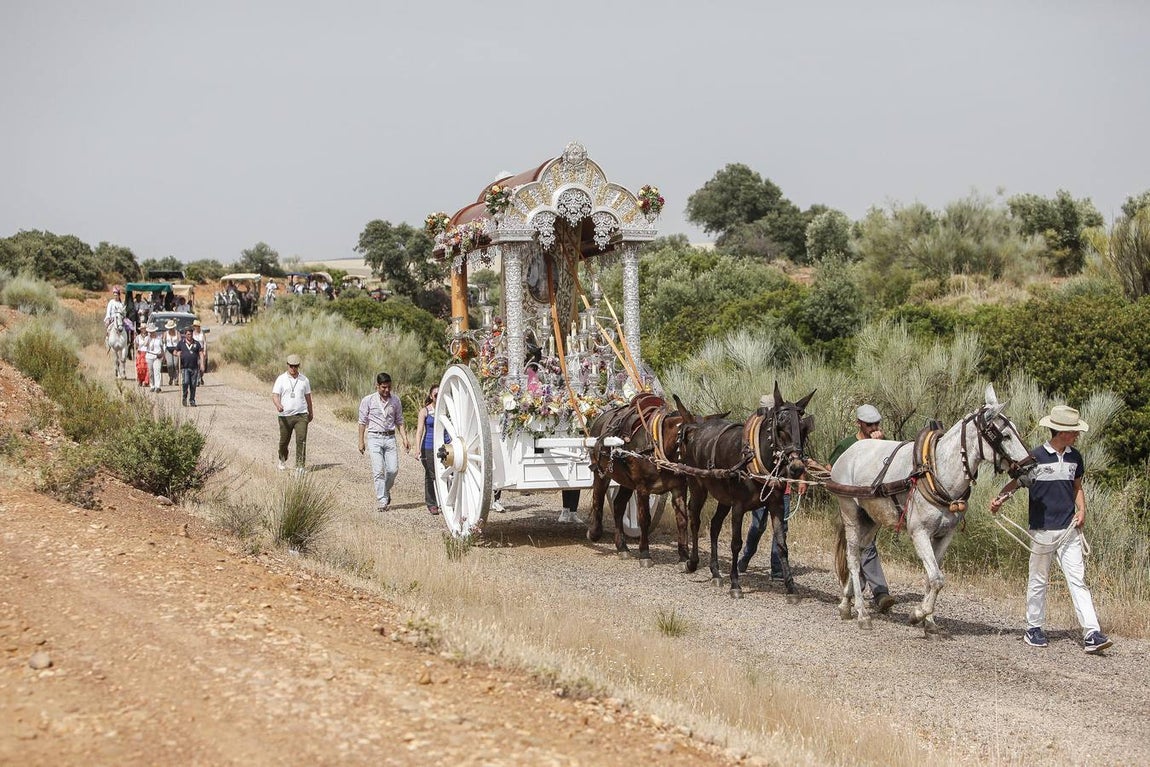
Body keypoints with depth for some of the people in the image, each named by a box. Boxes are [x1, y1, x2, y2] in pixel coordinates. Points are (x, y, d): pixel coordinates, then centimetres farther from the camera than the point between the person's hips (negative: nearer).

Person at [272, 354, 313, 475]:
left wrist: (310, 412, 24)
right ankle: (282, 460, 39)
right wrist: (278, 405, -31)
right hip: (285, 416, -1)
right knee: (284, 441, 12)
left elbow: (308, 396, 17)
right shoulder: (281, 379, -2)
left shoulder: (304, 379, 6)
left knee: (301, 440, -12)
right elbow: (275, 395, -10)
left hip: (301, 415, 1)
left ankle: (300, 466, -13)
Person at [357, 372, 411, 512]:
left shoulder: (395, 401, 7)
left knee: (393, 469, -3)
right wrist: (361, 441, 2)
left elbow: (399, 421, 14)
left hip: (390, 438, 3)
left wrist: (405, 438, 3)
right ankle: (381, 501, -6)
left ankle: (386, 491, 25)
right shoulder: (368, 401, -2)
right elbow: (363, 422, 4)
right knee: (378, 470, -9)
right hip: (374, 438, -3)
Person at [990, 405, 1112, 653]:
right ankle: (1034, 629, 22)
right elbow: (1017, 481, -1)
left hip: (1069, 530, 4)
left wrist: (1081, 510, 1)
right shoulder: (1036, 456, -8)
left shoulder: (1075, 457, 6)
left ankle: (1092, 634, -7)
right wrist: (1000, 498, -19)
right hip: (1043, 529, -3)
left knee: (1078, 580, -2)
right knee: (1038, 581, 8)